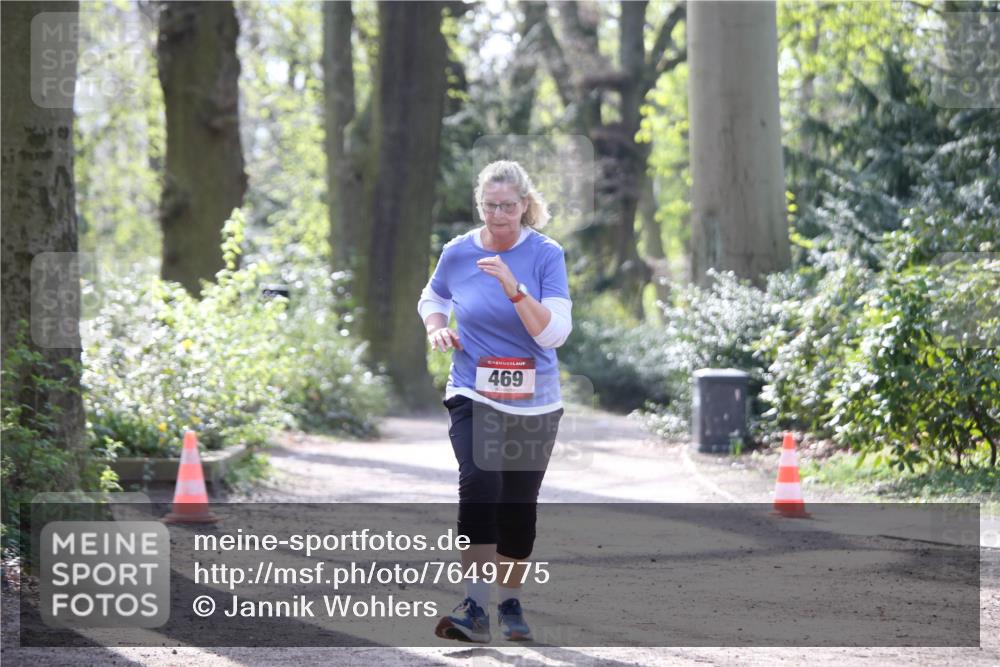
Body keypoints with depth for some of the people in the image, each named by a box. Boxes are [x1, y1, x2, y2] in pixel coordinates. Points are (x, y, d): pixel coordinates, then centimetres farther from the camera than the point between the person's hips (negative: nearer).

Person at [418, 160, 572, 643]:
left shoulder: (546, 255, -7)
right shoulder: (458, 253, -1)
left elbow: (555, 333, -16)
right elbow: (432, 297, 22)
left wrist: (513, 287, -27)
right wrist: (435, 327, 0)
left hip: (533, 402, 0)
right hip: (473, 396, 0)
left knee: (519, 506, 8)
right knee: (479, 484, -23)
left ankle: (510, 603, 29)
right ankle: (475, 607, -27)